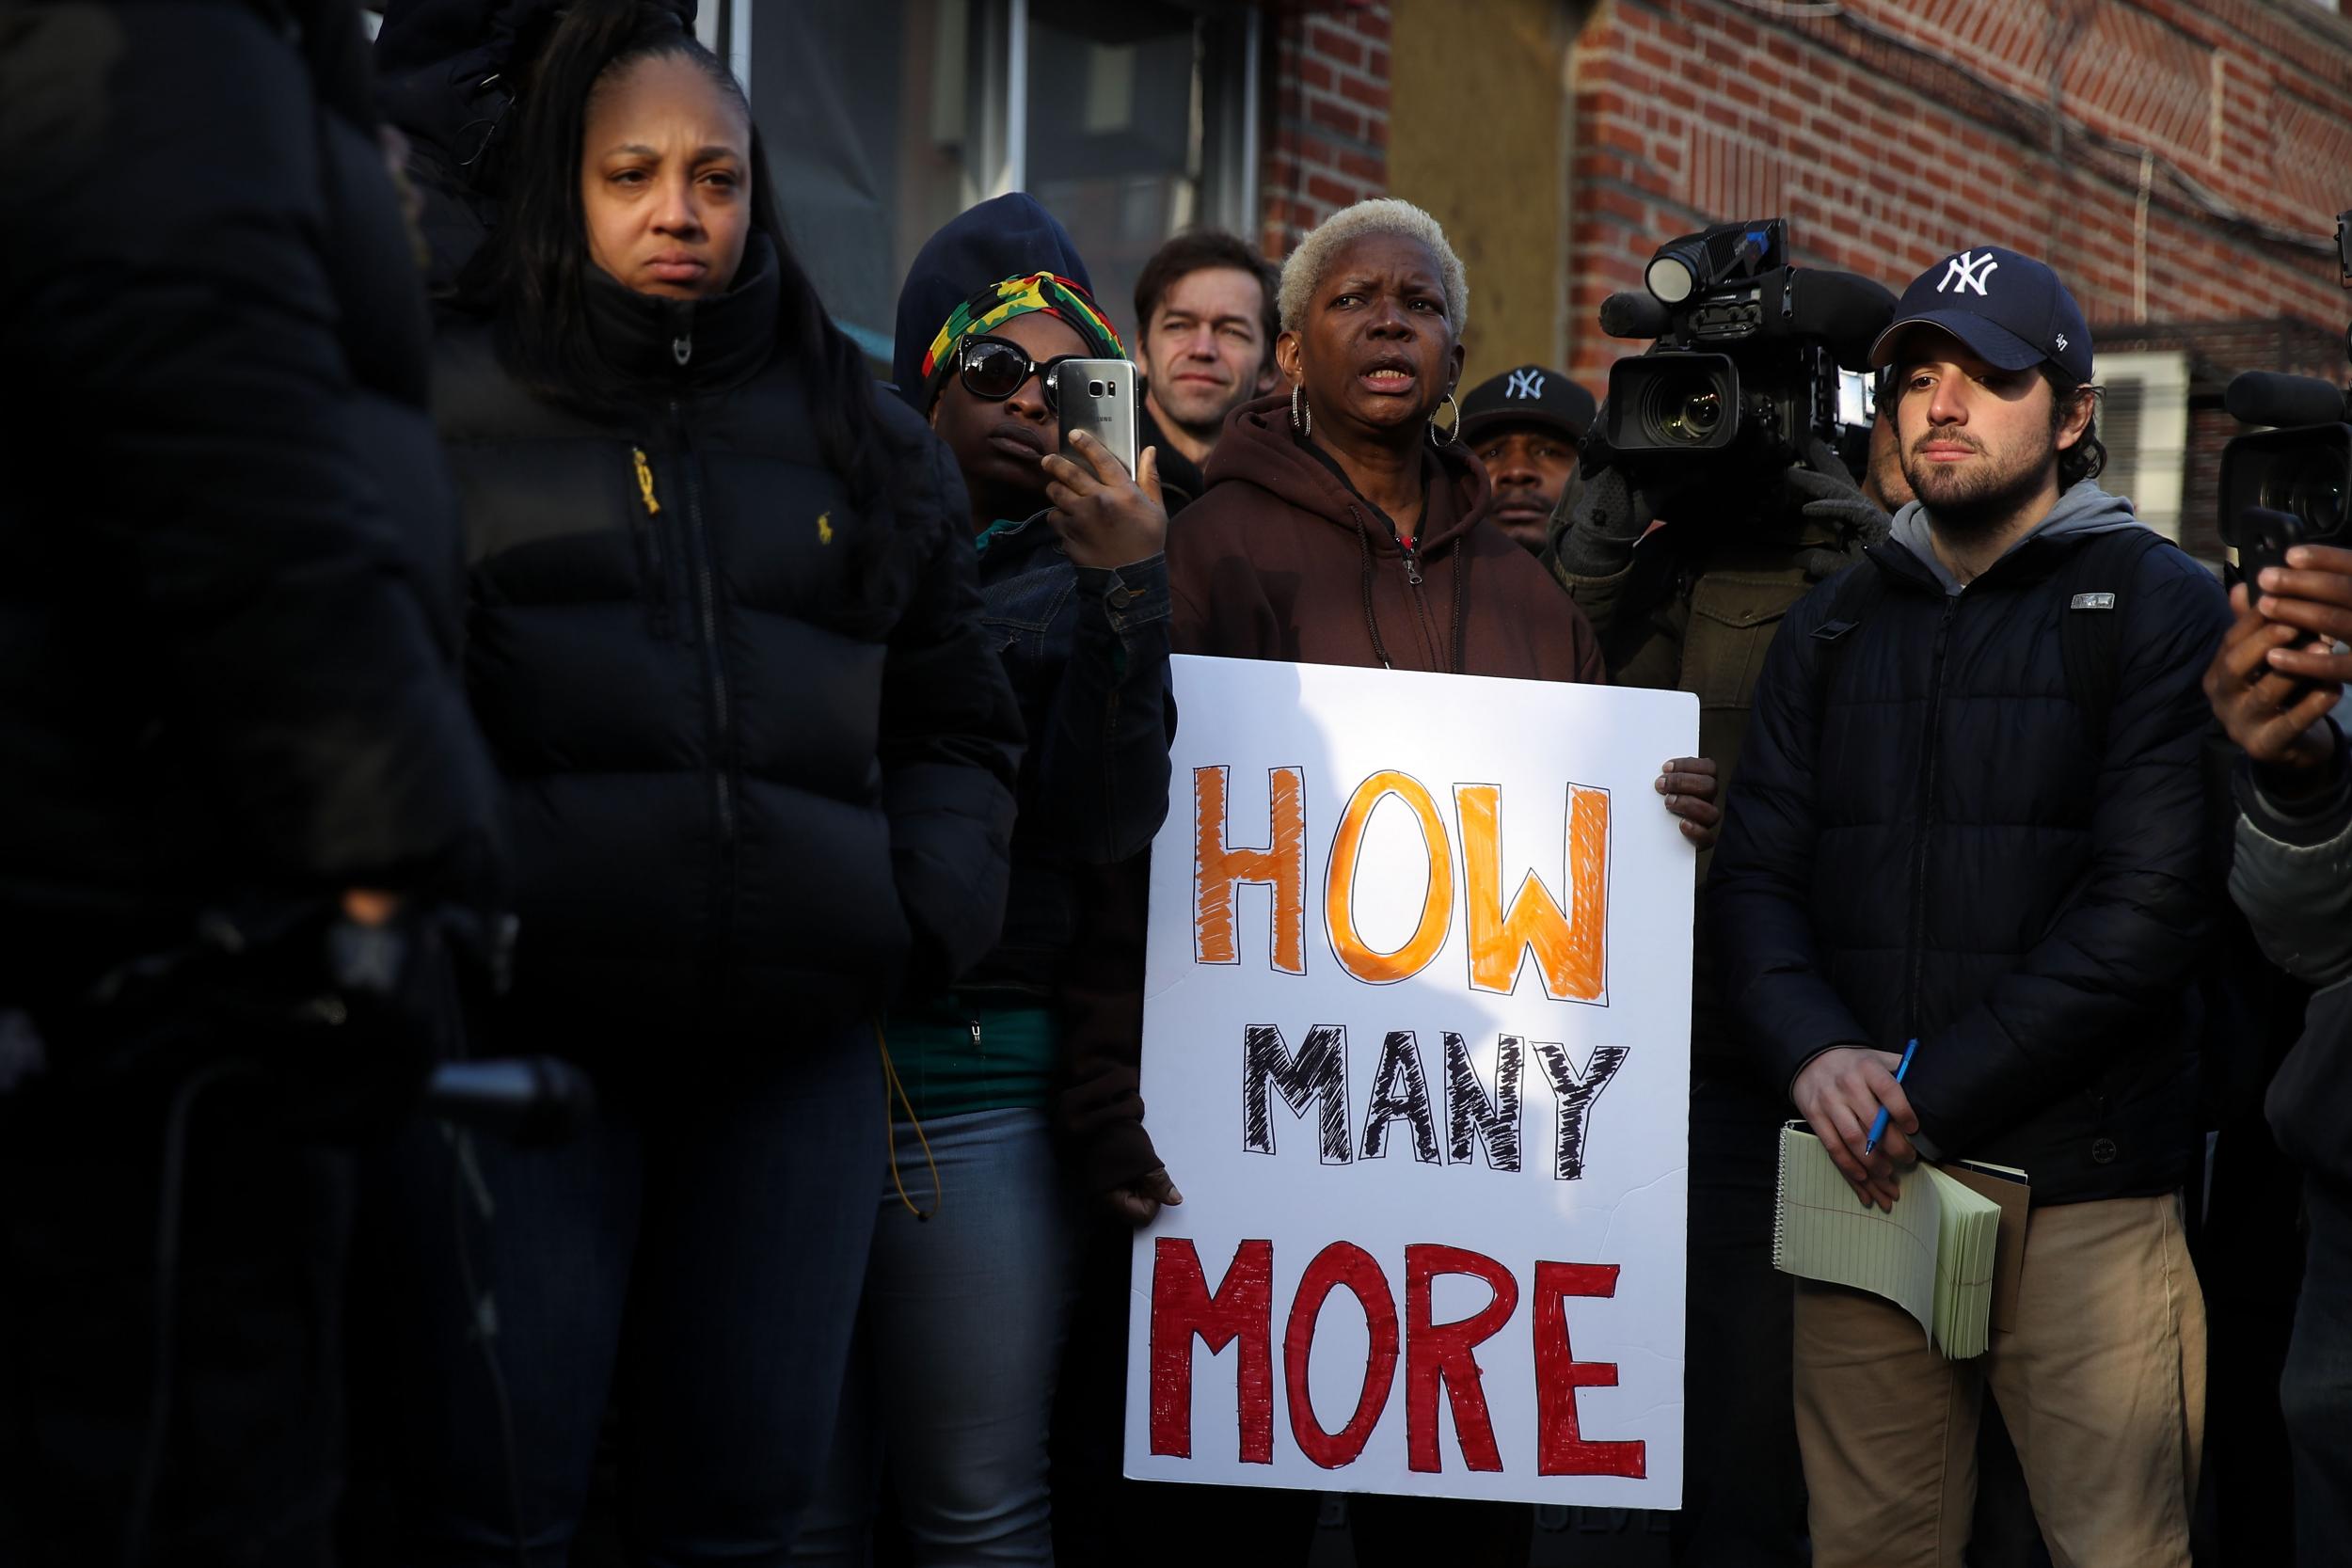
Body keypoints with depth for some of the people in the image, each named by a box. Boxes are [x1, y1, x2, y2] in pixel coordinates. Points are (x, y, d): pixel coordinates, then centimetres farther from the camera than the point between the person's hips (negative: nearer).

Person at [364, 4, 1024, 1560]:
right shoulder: (450, 398, 6)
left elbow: (957, 719, 21)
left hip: (801, 1040, 3)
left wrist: (935, 911, 5)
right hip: (520, 1015, -3)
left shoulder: (864, 434, 17)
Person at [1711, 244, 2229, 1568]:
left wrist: (1930, 1101, -14)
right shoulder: (1831, 629, 15)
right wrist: (1815, 1050, -12)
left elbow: (2149, 904, -10)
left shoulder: (2165, 608, 0)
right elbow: (1756, 873, 8)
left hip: (2087, 1195, -4)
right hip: (1862, 1190, 4)